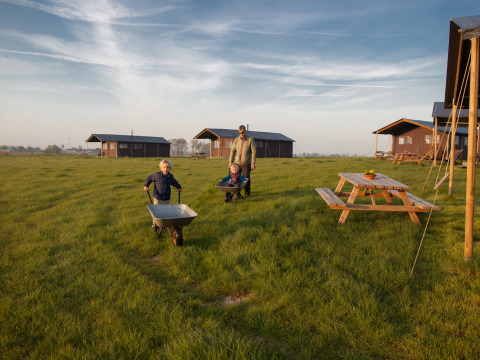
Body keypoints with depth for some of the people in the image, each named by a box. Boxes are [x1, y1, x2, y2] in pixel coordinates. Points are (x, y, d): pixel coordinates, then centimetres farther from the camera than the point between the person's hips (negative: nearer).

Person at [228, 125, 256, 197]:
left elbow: (254, 152, -6)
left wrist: (253, 163, -10)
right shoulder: (236, 140, 2)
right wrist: (230, 162, 2)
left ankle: (247, 194, 17)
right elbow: (232, 151, 6)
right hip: (237, 163, 3)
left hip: (246, 164, -3)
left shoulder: (250, 140, -6)